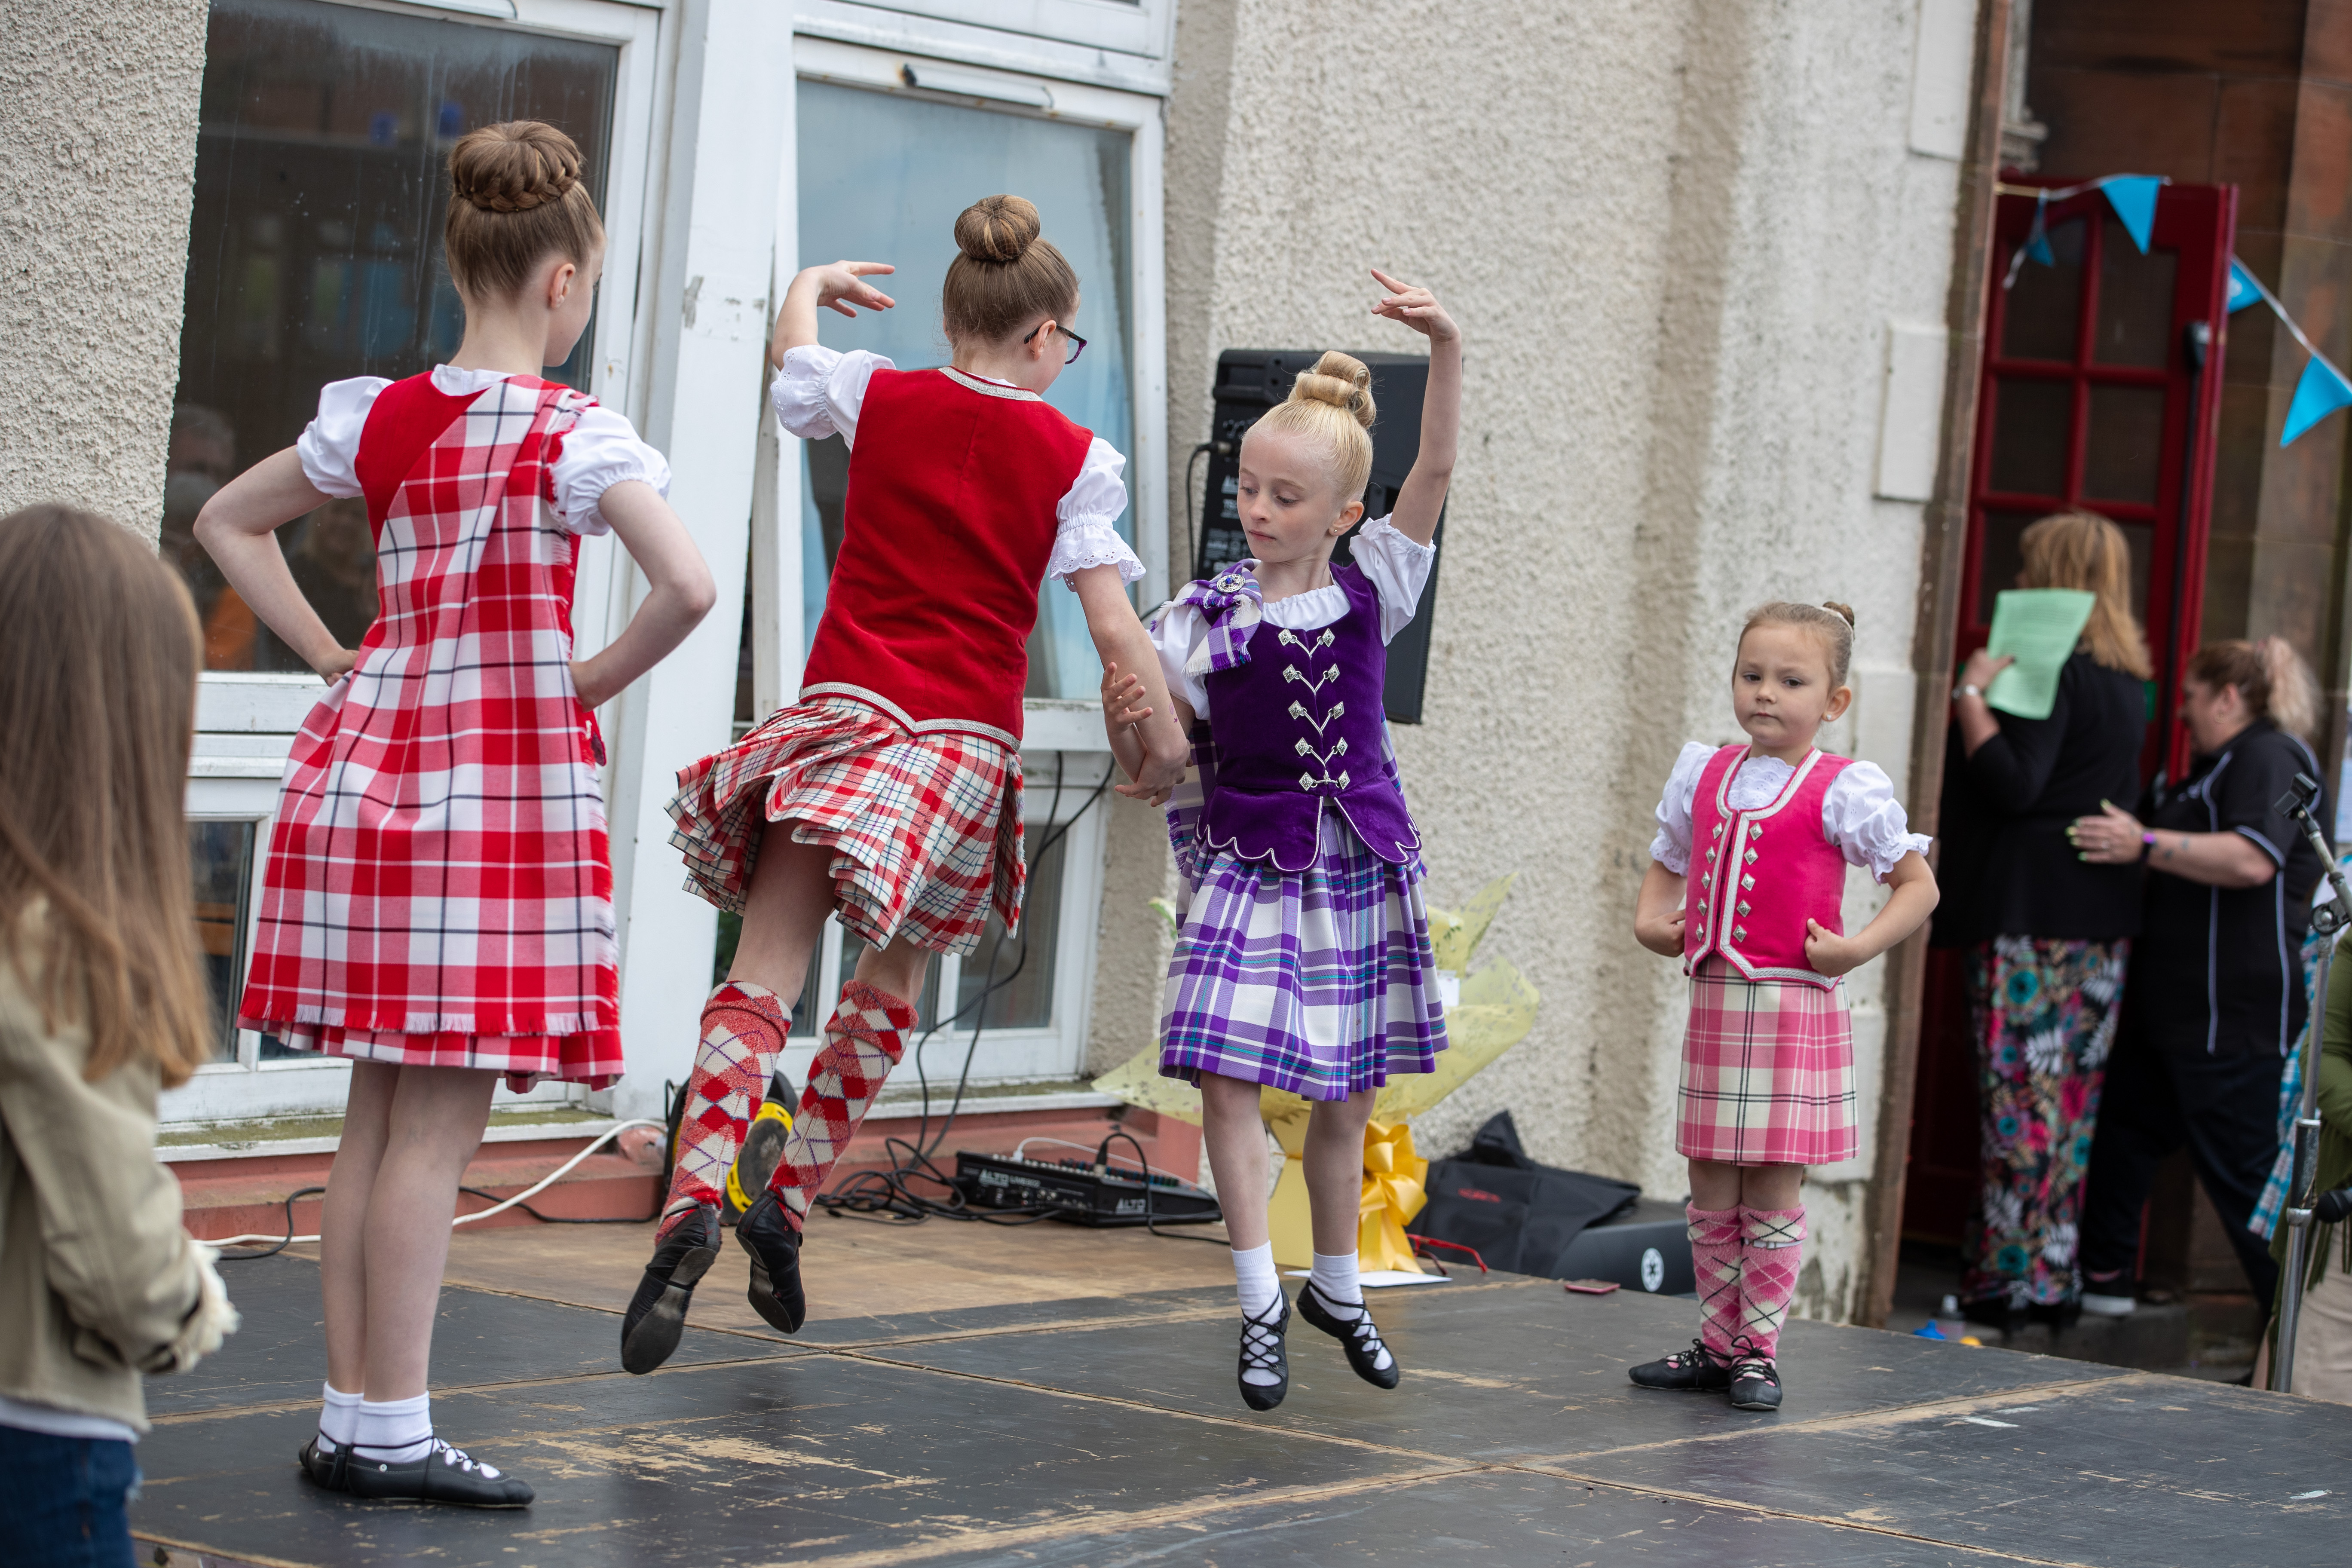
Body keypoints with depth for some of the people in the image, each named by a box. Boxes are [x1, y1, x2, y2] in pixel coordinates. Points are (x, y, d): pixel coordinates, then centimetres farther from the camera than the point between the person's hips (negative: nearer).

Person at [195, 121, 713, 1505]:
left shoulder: (377, 417, 8)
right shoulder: (575, 433, -9)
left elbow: (227, 524, 20)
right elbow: (688, 587, -22)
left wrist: (332, 659, 15)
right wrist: (594, 685, -7)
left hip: (369, 758, 6)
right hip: (503, 773, -6)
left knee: (379, 1117, 11)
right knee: (441, 1125, -3)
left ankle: (352, 1420, 15)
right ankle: (392, 1434, -1)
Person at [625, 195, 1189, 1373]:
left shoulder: (880, 397, 5)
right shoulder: (1072, 456, 0)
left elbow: (788, 351, 27)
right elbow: (1113, 626, -3)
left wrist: (815, 283, 48)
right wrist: (1164, 737, 11)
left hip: (844, 713, 1)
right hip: (965, 744, -1)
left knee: (762, 978, -5)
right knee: (890, 987, 18)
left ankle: (693, 1201, -24)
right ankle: (790, 1195, 10)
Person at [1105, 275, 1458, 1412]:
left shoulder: (1371, 591, 1)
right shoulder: (1204, 618, -4)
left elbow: (1435, 470, -10)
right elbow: (1154, 765, -3)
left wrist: (1448, 348, -23)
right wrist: (1124, 724, -25)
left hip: (1357, 870, 2)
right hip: (1248, 867, -2)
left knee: (1345, 1097, 10)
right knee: (1226, 1080, -13)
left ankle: (1336, 1288, 29)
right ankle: (1261, 1303, -3)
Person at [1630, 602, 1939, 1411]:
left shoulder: (1843, 791, -6)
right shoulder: (1704, 776, 9)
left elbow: (1919, 885, -2)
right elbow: (1667, 864, 25)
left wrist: (1856, 950, -14)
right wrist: (1651, 920, 7)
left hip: (1795, 1009, -5)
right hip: (1714, 1002, 5)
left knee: (1772, 1194, 0)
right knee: (1710, 1192, 10)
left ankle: (1758, 1350, 9)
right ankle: (1718, 1341, 20)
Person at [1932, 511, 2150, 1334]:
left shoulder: (2052, 671, -12)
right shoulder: (2126, 681, 16)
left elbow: (2013, 785, -20)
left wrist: (1971, 695, -14)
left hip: (2031, 918, -9)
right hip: (2103, 920, 9)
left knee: (2021, 1106, -6)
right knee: (2074, 1105, 10)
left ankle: (2009, 1278, -5)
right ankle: (2057, 1278, 12)